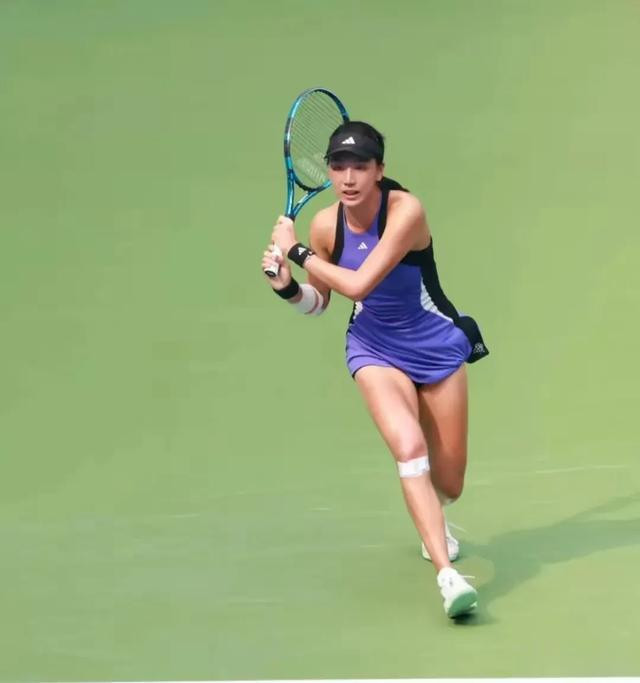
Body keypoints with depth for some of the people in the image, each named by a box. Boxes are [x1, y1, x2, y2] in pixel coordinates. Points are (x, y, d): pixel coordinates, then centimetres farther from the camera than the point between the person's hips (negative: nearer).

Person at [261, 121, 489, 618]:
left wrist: (296, 251, -24)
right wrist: (287, 286, -13)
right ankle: (447, 575, -31)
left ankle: (431, 519, 46)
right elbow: (320, 301, 7)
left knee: (448, 484, 6)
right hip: (376, 349, 2)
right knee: (409, 446, -28)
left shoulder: (406, 210, -24)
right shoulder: (326, 224, -9)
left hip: (437, 347, -2)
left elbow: (359, 283, -32)